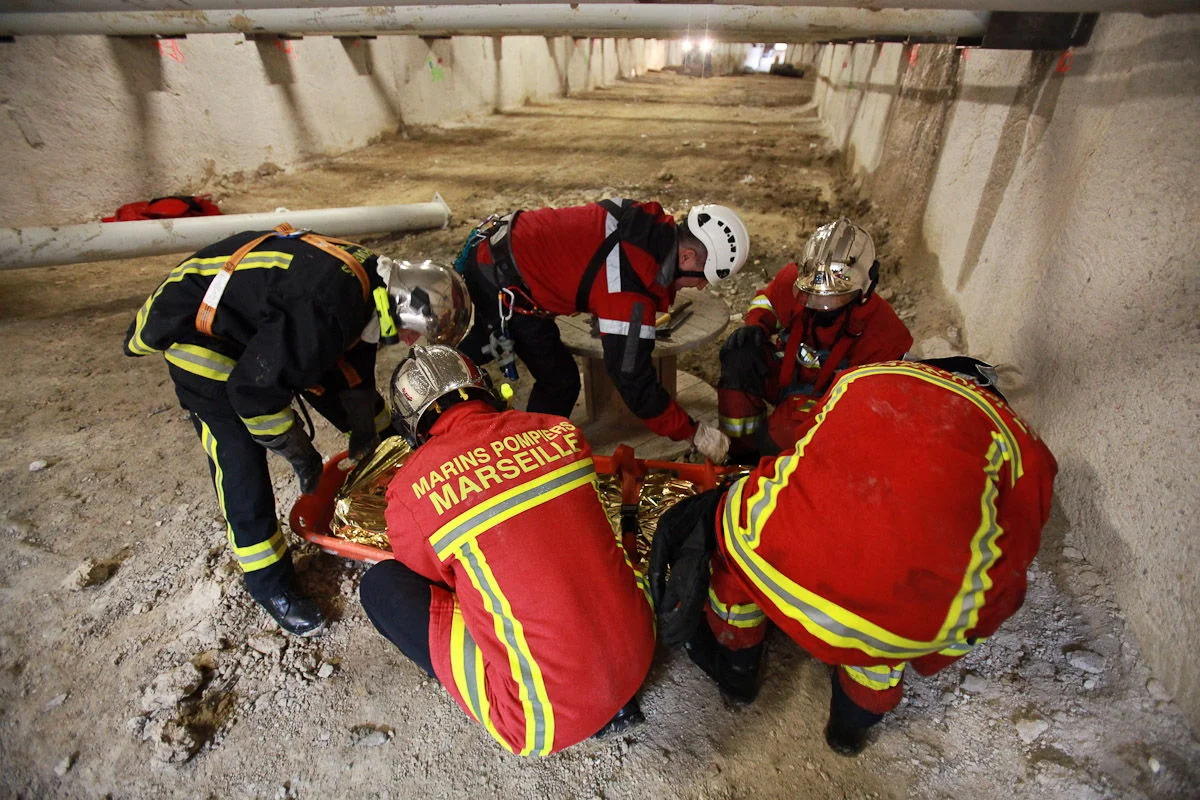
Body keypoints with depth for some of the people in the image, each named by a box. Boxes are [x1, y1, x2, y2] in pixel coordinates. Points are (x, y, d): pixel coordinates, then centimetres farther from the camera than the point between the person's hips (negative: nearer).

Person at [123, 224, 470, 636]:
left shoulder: (371, 280, -11)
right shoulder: (324, 313, -40)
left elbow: (352, 362, 3)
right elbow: (254, 392, -31)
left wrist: (365, 428, 8)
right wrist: (301, 454, -16)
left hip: (263, 317, 8)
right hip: (200, 331, -8)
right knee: (241, 460, -10)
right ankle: (269, 583, 7)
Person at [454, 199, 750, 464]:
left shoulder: (650, 220, -7)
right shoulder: (629, 295, -30)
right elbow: (634, 382, -25)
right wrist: (695, 432, -15)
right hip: (500, 285, -9)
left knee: (474, 351, 30)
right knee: (560, 383, 0)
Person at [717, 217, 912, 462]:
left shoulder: (882, 331, -23)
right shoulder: (792, 281, -18)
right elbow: (766, 298, 6)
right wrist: (755, 326, -17)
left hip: (824, 398, -3)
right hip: (779, 376, 4)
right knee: (739, 356, -28)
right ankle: (741, 448, -12)